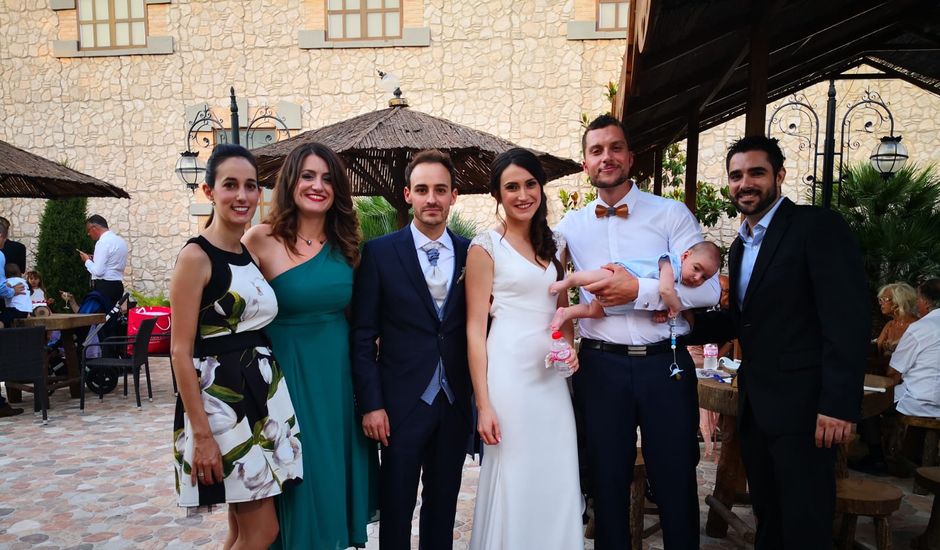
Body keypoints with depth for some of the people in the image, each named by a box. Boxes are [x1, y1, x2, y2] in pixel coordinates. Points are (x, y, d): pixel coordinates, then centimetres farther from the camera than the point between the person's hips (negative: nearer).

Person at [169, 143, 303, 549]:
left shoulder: (252, 254, 10)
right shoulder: (196, 256, -12)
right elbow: (181, 351, -14)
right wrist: (201, 433, -17)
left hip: (263, 392, 7)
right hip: (220, 396, -7)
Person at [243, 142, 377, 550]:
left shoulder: (345, 244, 5)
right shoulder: (262, 238, -9)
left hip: (339, 372, 4)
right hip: (288, 368, -4)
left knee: (336, 471, 16)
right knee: (299, 476, 7)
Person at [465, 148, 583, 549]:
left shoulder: (554, 246, 12)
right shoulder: (485, 247, -4)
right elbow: (475, 328, -8)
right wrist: (483, 404, -13)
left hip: (552, 374, 5)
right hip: (509, 372, -5)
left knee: (557, 482, 10)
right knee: (511, 483, 3)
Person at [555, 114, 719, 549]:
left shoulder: (672, 214, -1)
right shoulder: (570, 227, 6)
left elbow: (708, 290, -11)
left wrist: (638, 290, -18)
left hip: (665, 364, -2)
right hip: (600, 366, 2)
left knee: (676, 482, 11)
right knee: (607, 482, 15)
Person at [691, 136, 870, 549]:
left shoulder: (819, 227, -10)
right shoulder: (740, 246, 15)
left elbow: (848, 321, -17)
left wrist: (839, 404, -22)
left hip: (802, 405, -8)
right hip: (754, 405, 8)